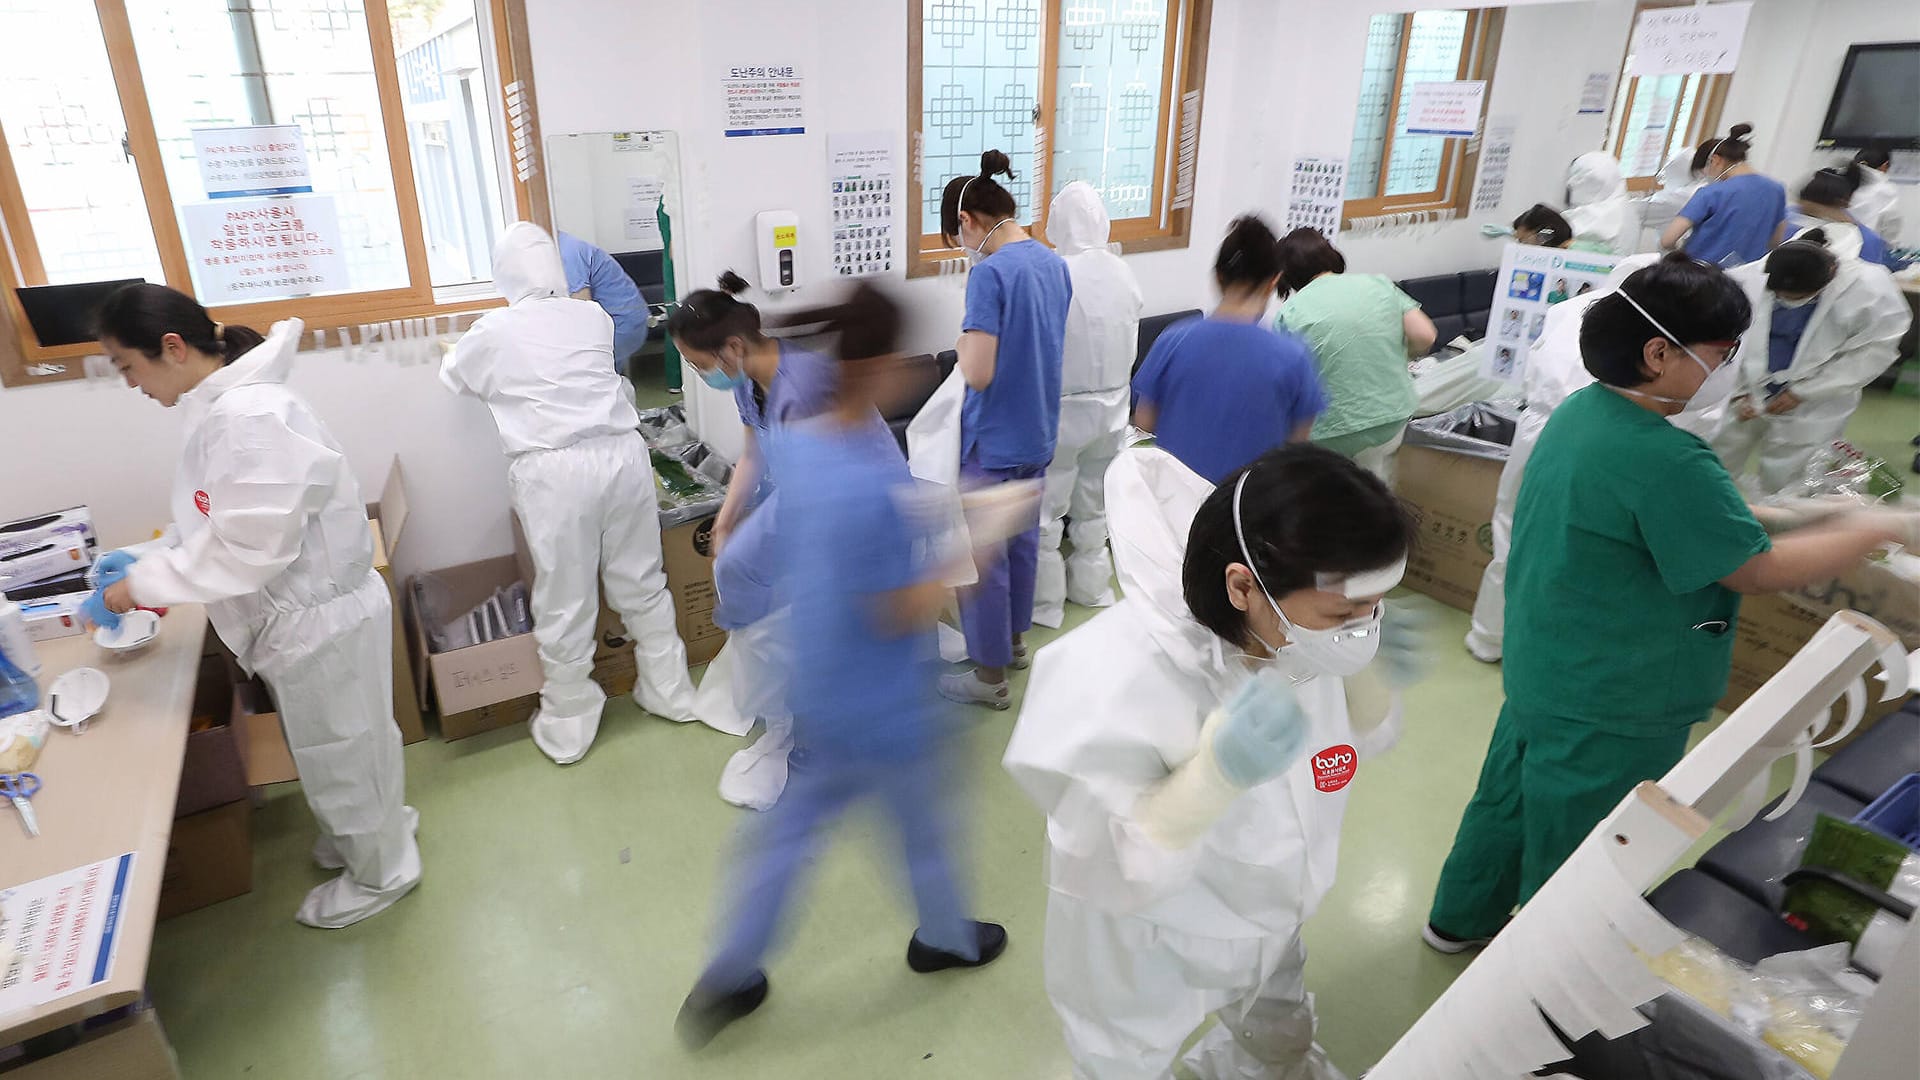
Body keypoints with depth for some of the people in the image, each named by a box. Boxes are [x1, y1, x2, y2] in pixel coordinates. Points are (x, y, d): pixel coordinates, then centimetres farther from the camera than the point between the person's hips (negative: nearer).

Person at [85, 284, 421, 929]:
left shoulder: (250, 417, -26)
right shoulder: (222, 409, 5)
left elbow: (249, 546, -28)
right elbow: (222, 520, 16)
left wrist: (140, 586, -19)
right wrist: (146, 556, 5)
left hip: (319, 620, -9)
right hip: (301, 614, 9)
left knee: (338, 752, 11)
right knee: (337, 746, 26)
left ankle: (380, 872, 32)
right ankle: (374, 826, 48)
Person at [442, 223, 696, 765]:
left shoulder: (493, 331, 2)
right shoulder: (594, 317, 9)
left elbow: (452, 378, 23)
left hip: (552, 472, -3)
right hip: (622, 454, 3)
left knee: (565, 603, 8)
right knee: (642, 584, 16)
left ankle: (568, 729, 22)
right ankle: (669, 693, 30)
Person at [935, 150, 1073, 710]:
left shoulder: (990, 272, -22)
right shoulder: (1055, 263, 4)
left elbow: (978, 372, -26)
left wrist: (962, 345, -7)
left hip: (993, 442, -8)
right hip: (1039, 432, 8)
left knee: (983, 559, 6)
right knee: (1023, 539, 23)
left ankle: (989, 677, 19)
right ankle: (1015, 639, 41)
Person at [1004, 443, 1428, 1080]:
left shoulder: (1303, 636, -19)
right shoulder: (1110, 683, -38)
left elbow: (1346, 754, -1)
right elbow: (1105, 876, -32)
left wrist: (1373, 686, -22)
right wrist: (1217, 773, -46)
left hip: (1265, 928, 6)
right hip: (1144, 957, -5)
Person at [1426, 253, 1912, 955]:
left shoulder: (1580, 411, 0)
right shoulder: (1666, 461, -29)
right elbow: (1757, 570, -19)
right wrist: (1873, 533, -6)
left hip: (1541, 676, 9)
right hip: (1607, 712, -9)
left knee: (1509, 800, 26)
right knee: (1573, 867, 12)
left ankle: (1461, 919, 45)